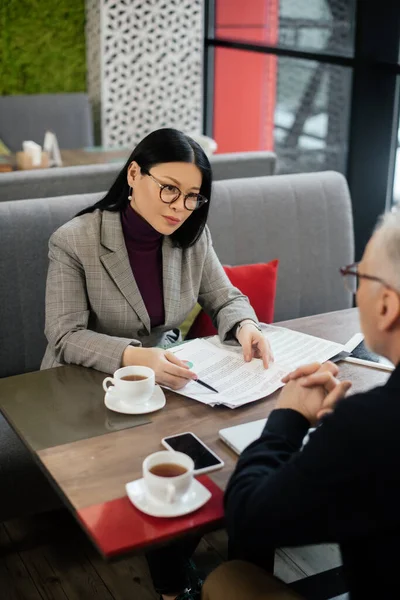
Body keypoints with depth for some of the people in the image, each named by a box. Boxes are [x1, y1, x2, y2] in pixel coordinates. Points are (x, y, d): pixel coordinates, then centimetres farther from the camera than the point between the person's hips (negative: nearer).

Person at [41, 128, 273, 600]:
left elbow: (225, 299, 5)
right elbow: (65, 337, -19)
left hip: (165, 376, 4)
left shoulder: (192, 235, -3)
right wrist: (132, 356, -37)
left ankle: (177, 562, 8)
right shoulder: (74, 242, -16)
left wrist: (245, 327, -19)